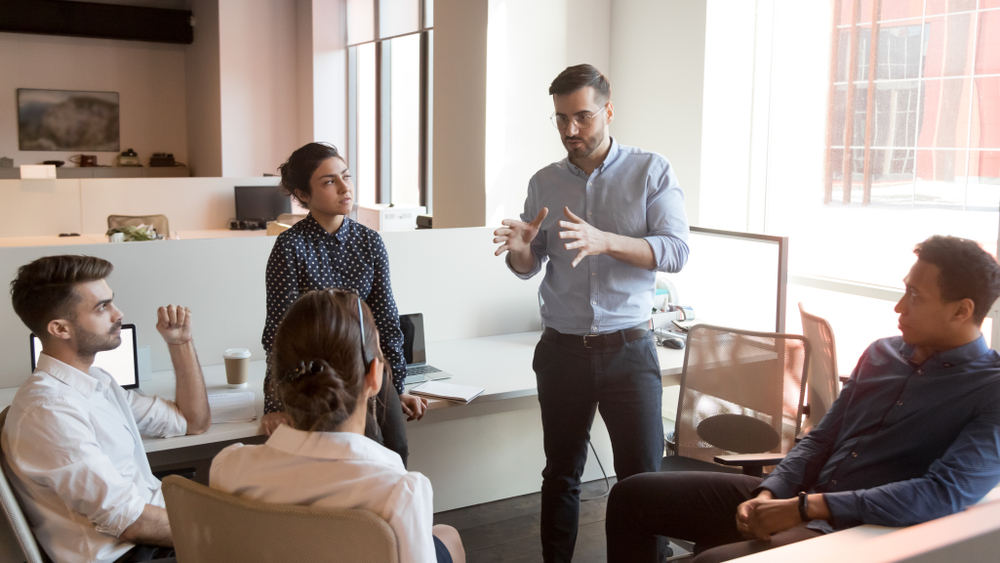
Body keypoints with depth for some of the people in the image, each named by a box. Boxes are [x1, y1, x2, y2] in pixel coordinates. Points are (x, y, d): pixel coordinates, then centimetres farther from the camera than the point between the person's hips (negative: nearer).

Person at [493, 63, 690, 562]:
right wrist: (520, 249, -14)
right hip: (562, 350, 3)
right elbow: (528, 268, 11)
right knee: (561, 473, 12)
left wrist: (605, 241, -27)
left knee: (643, 476, 0)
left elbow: (676, 251, -12)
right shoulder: (544, 183, 8)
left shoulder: (651, 171, -1)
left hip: (628, 349, -2)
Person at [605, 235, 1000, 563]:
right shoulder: (880, 353, 12)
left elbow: (945, 493, -22)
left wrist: (805, 507, -23)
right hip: (798, 502, 7)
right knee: (632, 495, 1)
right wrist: (768, 494, -5)